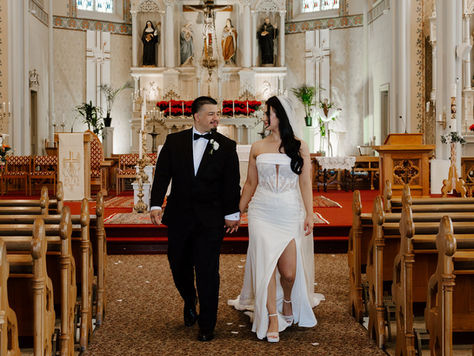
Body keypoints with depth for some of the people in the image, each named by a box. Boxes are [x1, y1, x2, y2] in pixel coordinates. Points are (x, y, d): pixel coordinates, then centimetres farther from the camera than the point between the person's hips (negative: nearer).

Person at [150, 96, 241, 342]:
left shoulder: (226, 146, 1)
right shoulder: (174, 141, 4)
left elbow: (232, 183, 1)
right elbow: (162, 175, 1)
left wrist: (231, 214, -3)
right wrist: (156, 205, -9)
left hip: (210, 220, -2)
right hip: (179, 217, 2)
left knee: (208, 272, -3)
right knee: (179, 266, 13)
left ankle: (206, 326, 7)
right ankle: (189, 303, 43)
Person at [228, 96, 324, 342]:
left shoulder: (299, 147, 4)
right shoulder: (257, 148, 8)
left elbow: (305, 183, 1)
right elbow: (250, 184, 14)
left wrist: (310, 214, -7)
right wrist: (238, 213, 15)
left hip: (290, 213, -1)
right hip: (262, 212, 1)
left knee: (289, 270, -2)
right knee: (266, 263, -8)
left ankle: (288, 301, 31)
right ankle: (272, 319, 2)